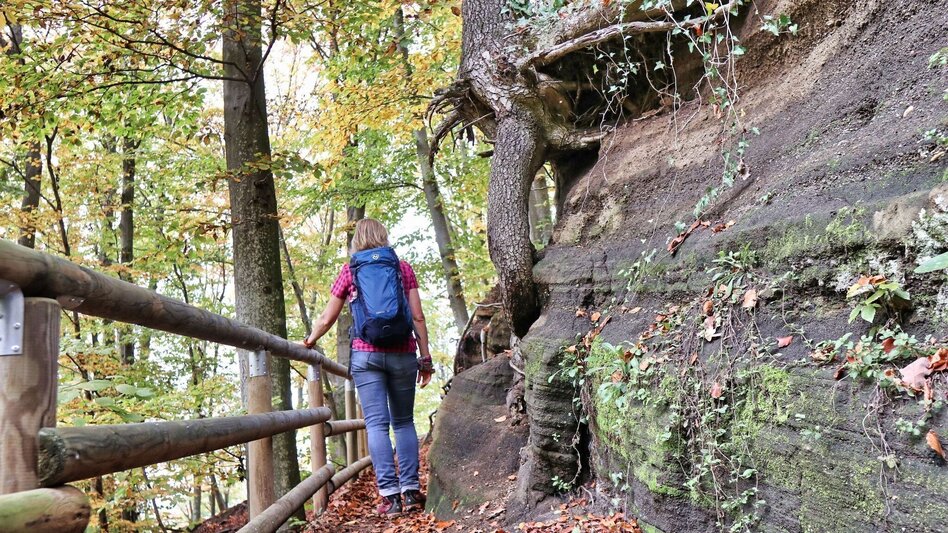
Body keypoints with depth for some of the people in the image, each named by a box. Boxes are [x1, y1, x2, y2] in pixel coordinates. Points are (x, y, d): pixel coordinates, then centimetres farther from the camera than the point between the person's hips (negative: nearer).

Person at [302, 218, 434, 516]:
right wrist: (425, 357, 8)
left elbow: (327, 318, 13)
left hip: (365, 354, -1)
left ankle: (390, 495, -6)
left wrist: (309, 341, 30)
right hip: (402, 354, 1)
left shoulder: (350, 270, 7)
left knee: (376, 423, -1)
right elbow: (418, 317, 3)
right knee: (403, 422, 10)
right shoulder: (403, 268, 8)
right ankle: (411, 490, 3)